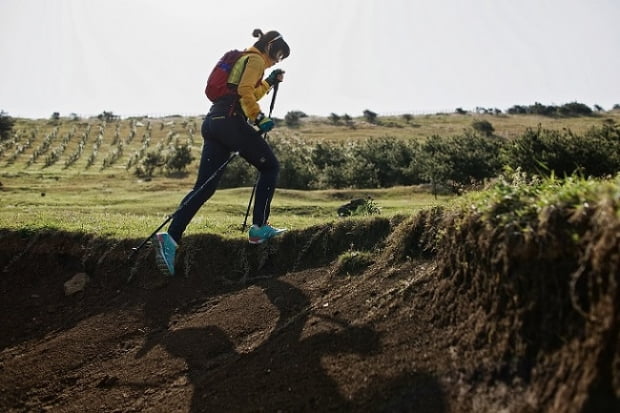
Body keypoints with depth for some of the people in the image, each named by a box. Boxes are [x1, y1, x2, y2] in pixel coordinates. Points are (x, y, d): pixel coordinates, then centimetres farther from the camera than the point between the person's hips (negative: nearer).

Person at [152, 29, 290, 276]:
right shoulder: (255, 59, 2)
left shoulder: (243, 59, 31)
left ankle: (171, 237, -12)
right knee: (270, 166, 7)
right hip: (232, 121, -9)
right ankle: (259, 228, 3)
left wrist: (269, 83, 34)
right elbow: (245, 91, -14)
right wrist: (259, 118, -11)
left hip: (213, 122, 9)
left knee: (205, 186, 0)